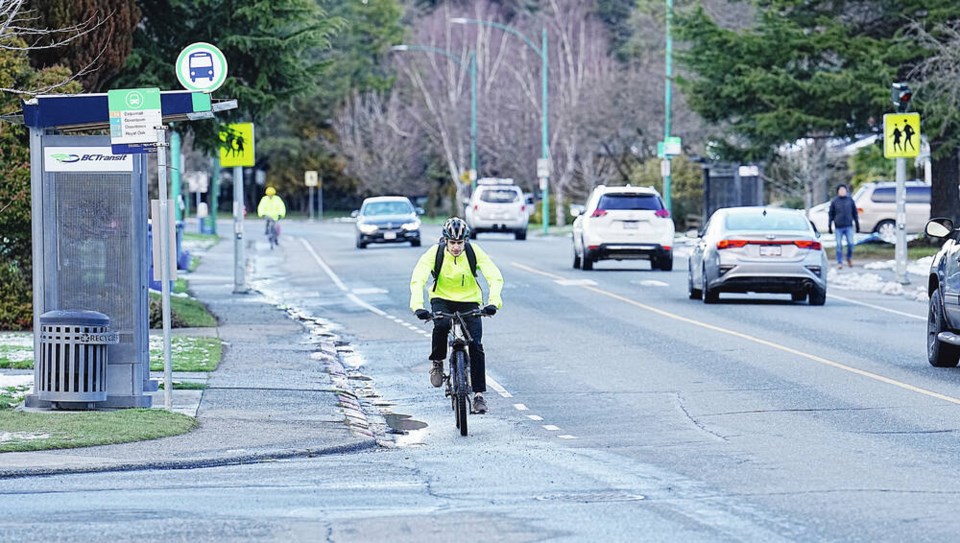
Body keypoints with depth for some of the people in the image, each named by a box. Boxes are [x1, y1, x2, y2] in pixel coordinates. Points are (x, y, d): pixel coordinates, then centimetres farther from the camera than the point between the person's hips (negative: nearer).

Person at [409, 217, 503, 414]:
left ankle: (479, 394, -5)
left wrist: (494, 301, -40)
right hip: (442, 299, -1)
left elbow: (495, 277, -22)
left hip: (469, 302, 1)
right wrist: (417, 306, -43)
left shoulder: (474, 253, -16)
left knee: (475, 345, -13)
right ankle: (437, 363, -8)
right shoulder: (434, 253, -18)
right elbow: (417, 280, -27)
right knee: (441, 325, -34)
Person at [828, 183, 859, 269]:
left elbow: (855, 213, 13)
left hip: (849, 226, 1)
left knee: (850, 244, -5)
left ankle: (849, 259, 18)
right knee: (839, 246, -1)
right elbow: (831, 214, 7)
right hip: (838, 227, -1)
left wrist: (857, 225, 11)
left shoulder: (850, 200, 8)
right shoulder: (834, 201, 5)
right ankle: (839, 262, 6)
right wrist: (829, 226, 2)